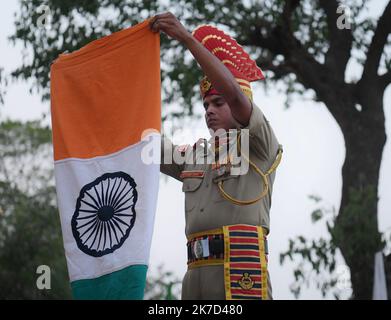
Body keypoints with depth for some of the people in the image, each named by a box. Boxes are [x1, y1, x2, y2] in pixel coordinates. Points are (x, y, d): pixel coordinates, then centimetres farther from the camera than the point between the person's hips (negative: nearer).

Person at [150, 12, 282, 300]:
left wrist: (186, 37, -9)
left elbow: (232, 91, -7)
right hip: (196, 273, 6)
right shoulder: (194, 156, 28)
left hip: (239, 269, -6)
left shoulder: (259, 147, 8)